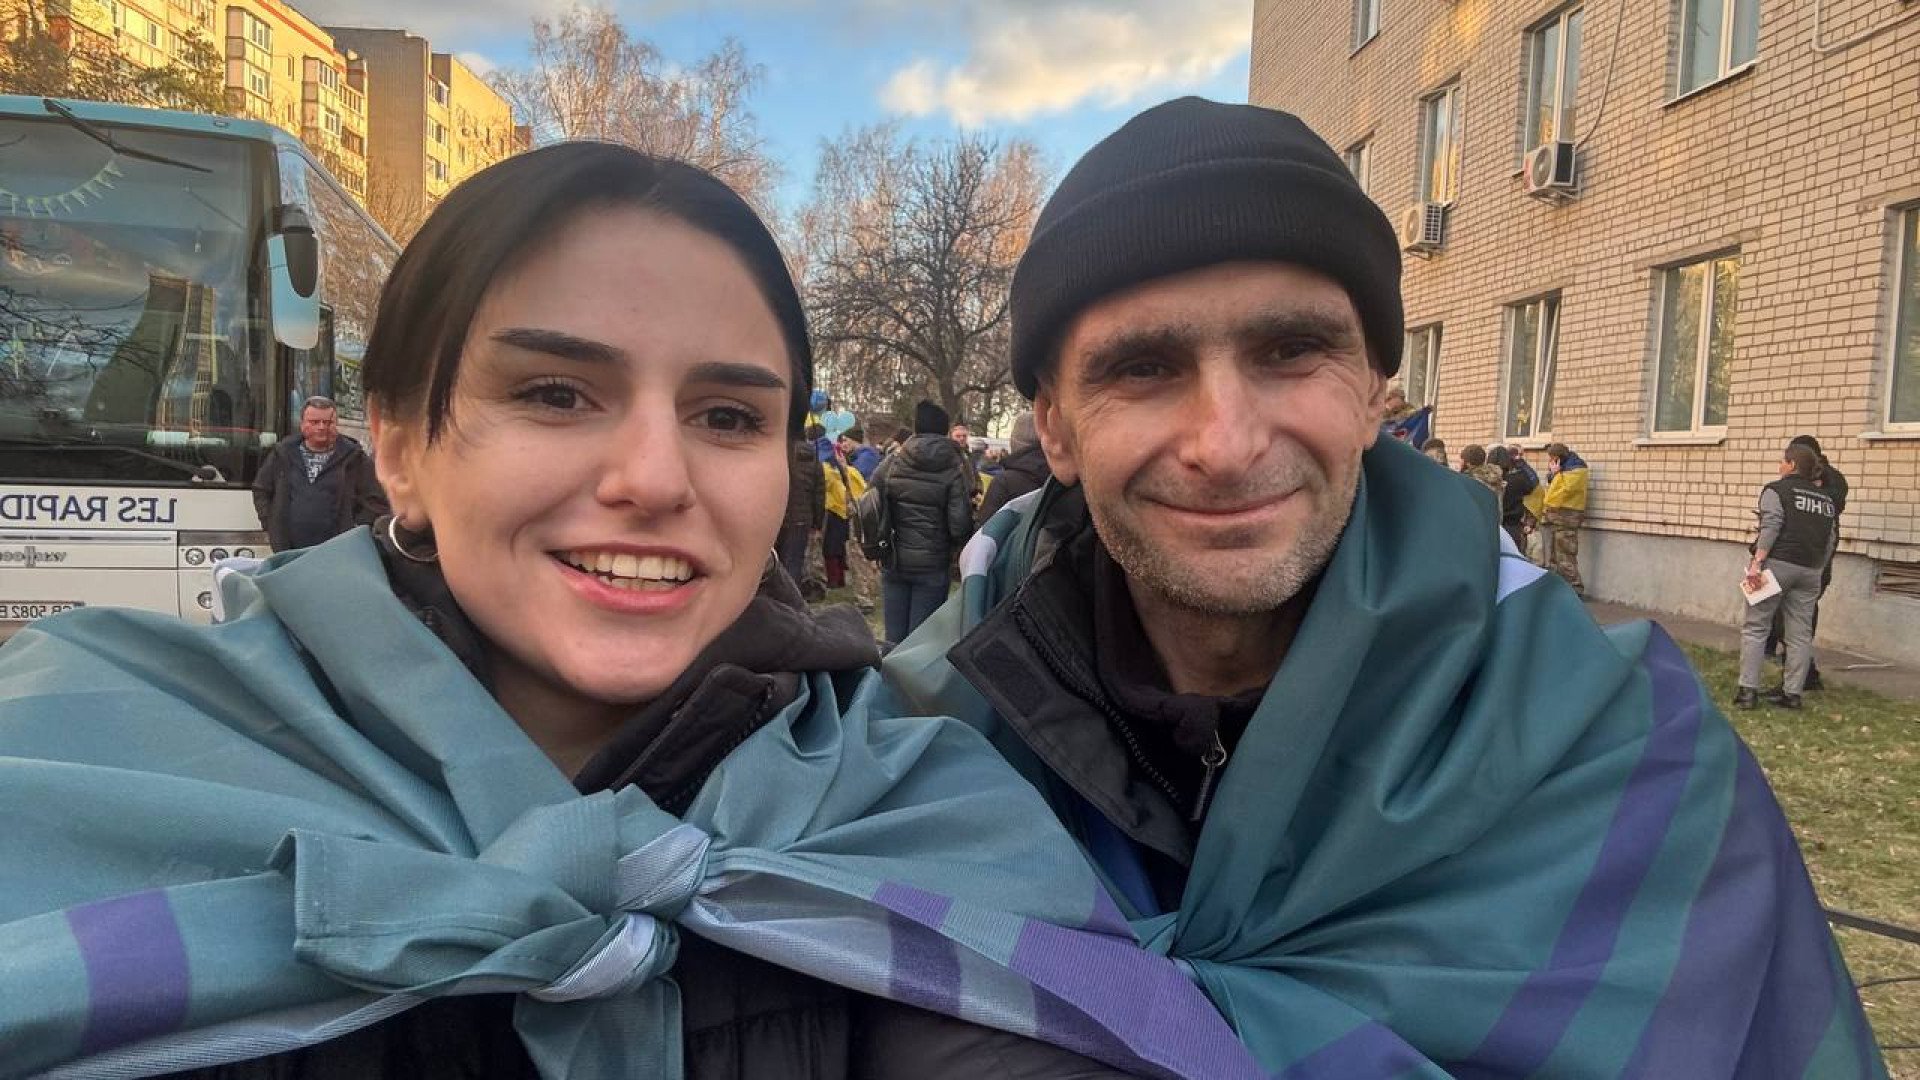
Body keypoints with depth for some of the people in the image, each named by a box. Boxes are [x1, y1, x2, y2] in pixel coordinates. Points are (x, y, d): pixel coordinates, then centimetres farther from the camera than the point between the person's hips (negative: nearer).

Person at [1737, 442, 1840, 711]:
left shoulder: (1776, 490, -1)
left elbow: (1770, 527, -14)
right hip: (1810, 571, 5)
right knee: (1801, 633, 7)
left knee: (1756, 627, -1)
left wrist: (1757, 563, -19)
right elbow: (1832, 538, 13)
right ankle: (1792, 693, 9)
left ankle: (1748, 691, -6)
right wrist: (1818, 568, 18)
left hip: (1777, 564, -5)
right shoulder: (1828, 498, 16)